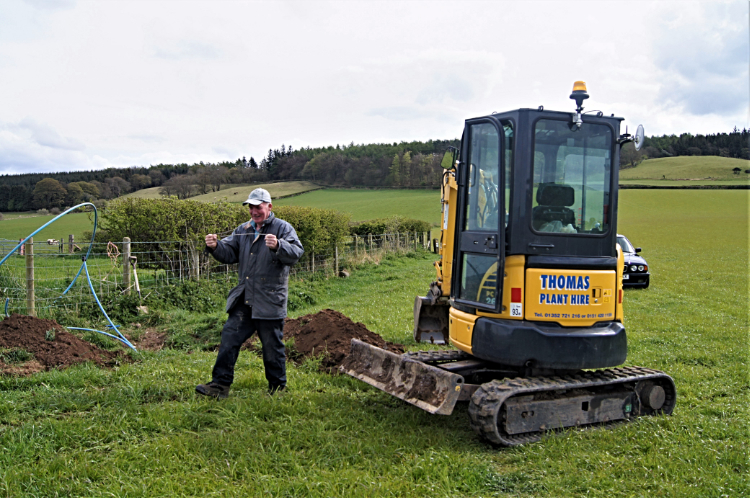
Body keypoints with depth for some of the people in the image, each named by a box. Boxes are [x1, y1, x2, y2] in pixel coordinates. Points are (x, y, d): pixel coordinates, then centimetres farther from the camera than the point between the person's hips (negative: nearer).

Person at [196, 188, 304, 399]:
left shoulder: (283, 228, -3)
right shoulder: (243, 230, 15)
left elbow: (296, 252, -17)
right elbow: (229, 253, 13)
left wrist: (277, 246, -37)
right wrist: (216, 246, -8)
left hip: (270, 301, -5)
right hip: (243, 300, 5)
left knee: (272, 345, 4)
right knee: (229, 337, 3)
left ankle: (278, 387, 21)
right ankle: (220, 384, 10)